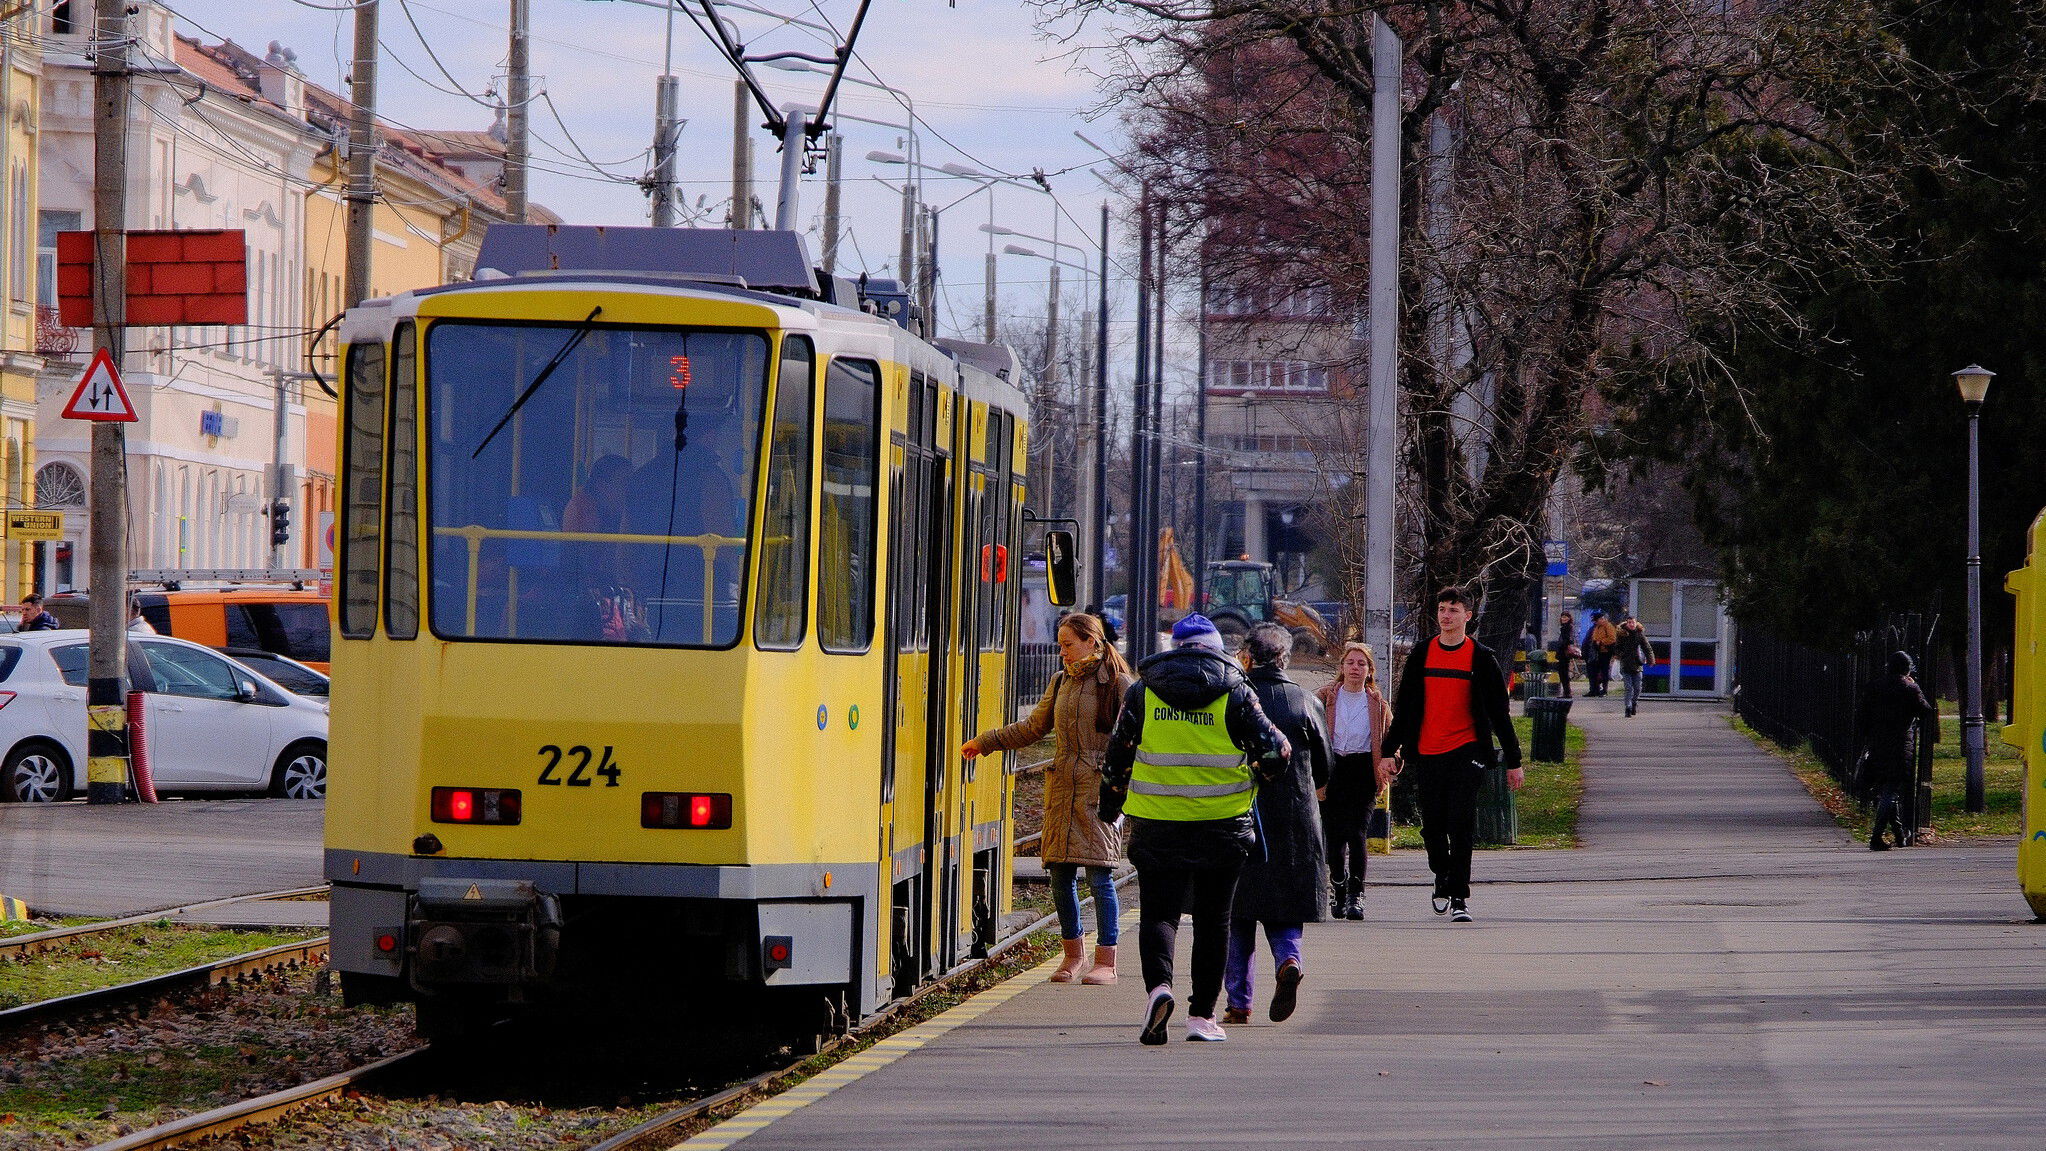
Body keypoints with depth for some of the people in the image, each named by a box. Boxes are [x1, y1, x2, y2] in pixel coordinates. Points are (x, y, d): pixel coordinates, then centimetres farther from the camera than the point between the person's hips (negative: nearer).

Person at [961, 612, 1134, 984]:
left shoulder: (1117, 683, -3)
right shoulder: (1060, 682, 16)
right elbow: (1033, 727, 24)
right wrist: (985, 742, 23)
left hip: (1099, 788, -6)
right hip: (1061, 788, 6)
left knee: (1099, 874, -8)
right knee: (1060, 874, 6)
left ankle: (1106, 962, -3)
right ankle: (1073, 952, 20)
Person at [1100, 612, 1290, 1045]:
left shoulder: (1143, 691, 3)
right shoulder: (1234, 692, -1)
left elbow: (1118, 753, 7)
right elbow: (1273, 748, 0)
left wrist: (1110, 802, 23)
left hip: (1157, 825, 0)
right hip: (1222, 825, 0)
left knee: (1158, 912, 4)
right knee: (1212, 919, 10)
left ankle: (1159, 984, -22)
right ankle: (1202, 1014, 11)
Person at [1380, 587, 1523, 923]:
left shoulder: (1481, 658, 1)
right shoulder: (1421, 656, 8)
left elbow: (1498, 713, 4)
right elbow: (1404, 709, 14)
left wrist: (1513, 760, 3)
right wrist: (1388, 750, 11)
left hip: (1466, 753, -3)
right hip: (1427, 754, 3)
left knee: (1461, 824, -11)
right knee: (1432, 826, 7)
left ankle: (1459, 897, -8)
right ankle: (1444, 881, 30)